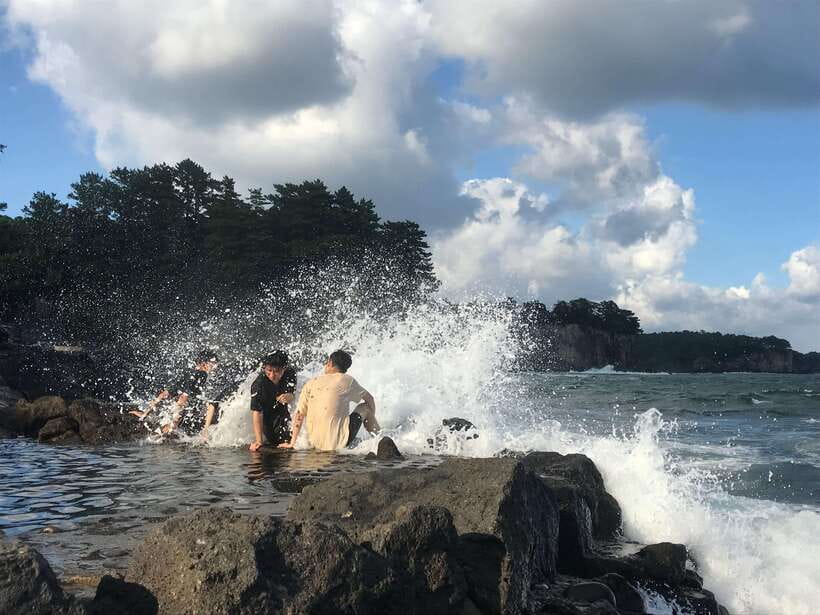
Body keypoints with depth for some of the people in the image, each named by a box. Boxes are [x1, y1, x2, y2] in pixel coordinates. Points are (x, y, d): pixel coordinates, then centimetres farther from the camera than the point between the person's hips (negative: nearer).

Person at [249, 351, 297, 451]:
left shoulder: (290, 373, -22)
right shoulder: (258, 385, -34)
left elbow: (290, 396, -20)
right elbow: (256, 413, -37)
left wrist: (288, 397, -48)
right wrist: (258, 440, -45)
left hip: (282, 411, 3)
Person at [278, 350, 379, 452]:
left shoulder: (311, 383, 8)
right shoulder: (347, 380, 2)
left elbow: (299, 415, 8)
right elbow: (369, 398, 15)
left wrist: (292, 443, 13)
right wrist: (372, 420, 31)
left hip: (316, 445, 3)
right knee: (365, 406, 18)